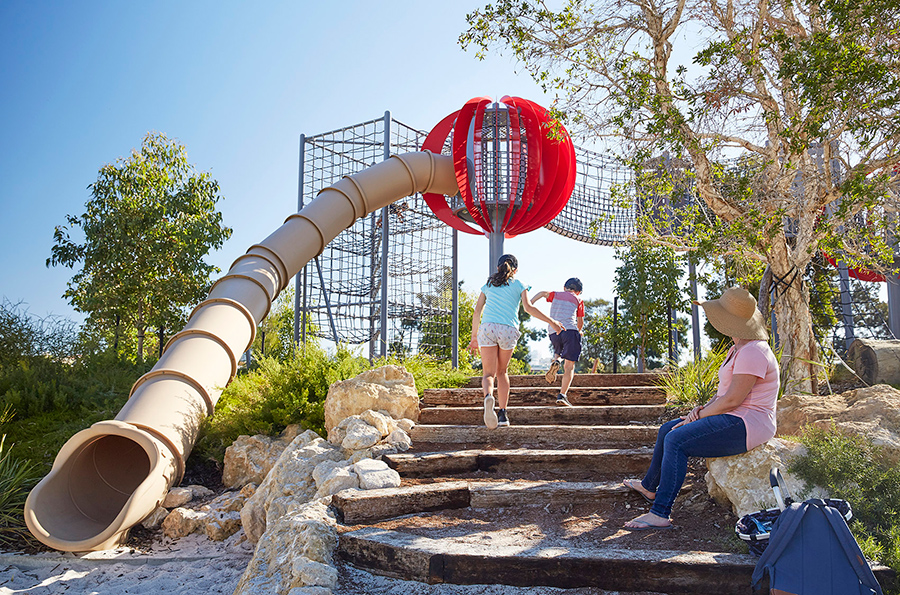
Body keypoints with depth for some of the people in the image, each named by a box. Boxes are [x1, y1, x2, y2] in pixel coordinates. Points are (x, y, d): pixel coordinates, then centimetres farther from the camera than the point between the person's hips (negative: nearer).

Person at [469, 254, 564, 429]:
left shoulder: (488, 284, 21)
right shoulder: (519, 285, 15)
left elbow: (477, 311, 17)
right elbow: (528, 308, 0)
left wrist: (474, 336, 25)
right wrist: (551, 321, 4)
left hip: (487, 328, 0)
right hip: (508, 330, 0)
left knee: (488, 374, -1)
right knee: (502, 371, 19)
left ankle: (488, 396, -36)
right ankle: (503, 413, 15)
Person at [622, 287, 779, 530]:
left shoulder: (753, 352, -20)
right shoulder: (738, 349, 14)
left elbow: (732, 399, -24)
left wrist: (698, 415, -13)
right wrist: (704, 408, 0)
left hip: (746, 426, -11)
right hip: (734, 418, 11)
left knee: (677, 441, -25)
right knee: (667, 430, 12)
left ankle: (660, 514, -23)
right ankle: (649, 486, 30)